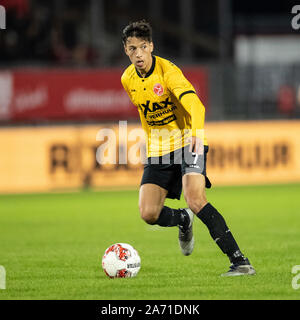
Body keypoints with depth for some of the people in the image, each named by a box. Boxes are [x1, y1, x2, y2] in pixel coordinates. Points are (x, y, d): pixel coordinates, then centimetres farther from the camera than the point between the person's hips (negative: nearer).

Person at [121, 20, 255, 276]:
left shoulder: (167, 70, -19)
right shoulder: (127, 79, 2)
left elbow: (194, 103, -34)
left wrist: (197, 134, -51)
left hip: (187, 139, -6)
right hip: (158, 149, 6)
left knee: (195, 200, -27)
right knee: (148, 214, -7)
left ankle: (240, 262, -27)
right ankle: (183, 221, 30)